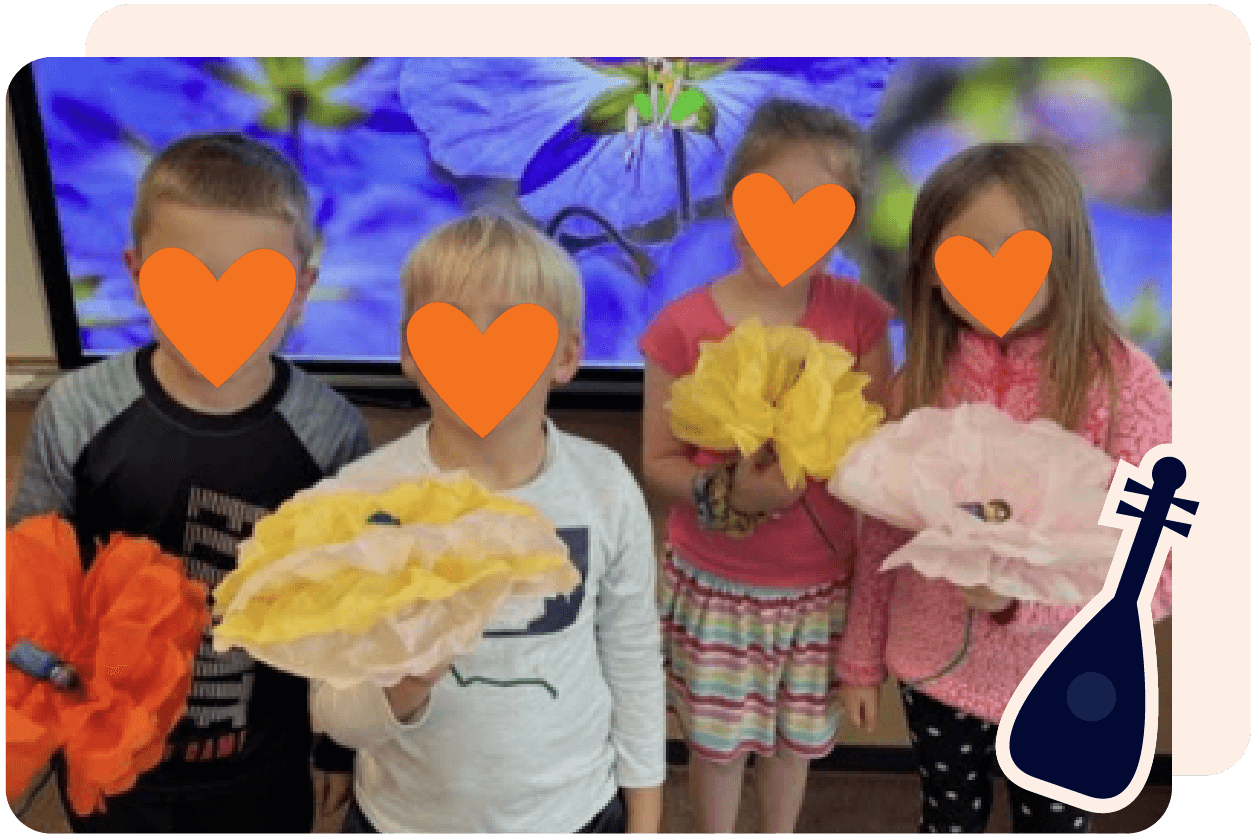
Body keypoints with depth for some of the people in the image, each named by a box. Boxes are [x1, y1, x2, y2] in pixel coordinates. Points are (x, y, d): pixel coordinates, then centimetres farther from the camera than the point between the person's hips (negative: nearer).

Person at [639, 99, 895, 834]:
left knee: (797, 736, 22)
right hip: (715, 583, -1)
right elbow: (659, 459, -9)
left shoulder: (859, 317, -10)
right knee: (717, 739, 17)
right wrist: (725, 491, -27)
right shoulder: (685, 327, -16)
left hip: (819, 583, 2)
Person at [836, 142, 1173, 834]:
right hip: (935, 671, 2)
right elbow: (882, 533, -2)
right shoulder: (924, 378, -10)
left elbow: (1158, 576, -18)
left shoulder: (1125, 383, -19)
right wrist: (861, 658, 4)